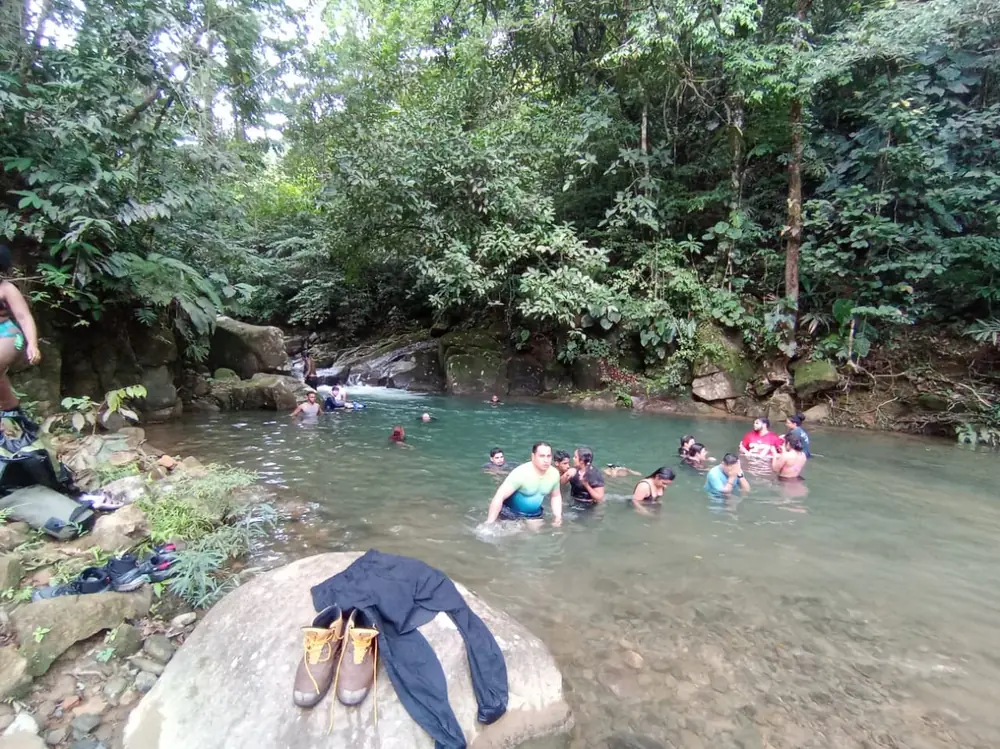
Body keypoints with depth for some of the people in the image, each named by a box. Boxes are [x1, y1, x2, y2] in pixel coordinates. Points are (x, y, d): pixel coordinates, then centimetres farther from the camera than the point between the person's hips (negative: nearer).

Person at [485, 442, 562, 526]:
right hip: (511, 515, -5)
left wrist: (558, 515, -6)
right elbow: (499, 497, -30)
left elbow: (555, 496, 10)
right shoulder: (520, 473, -29)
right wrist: (490, 523, -30)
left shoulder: (554, 473, -10)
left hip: (535, 515, 5)